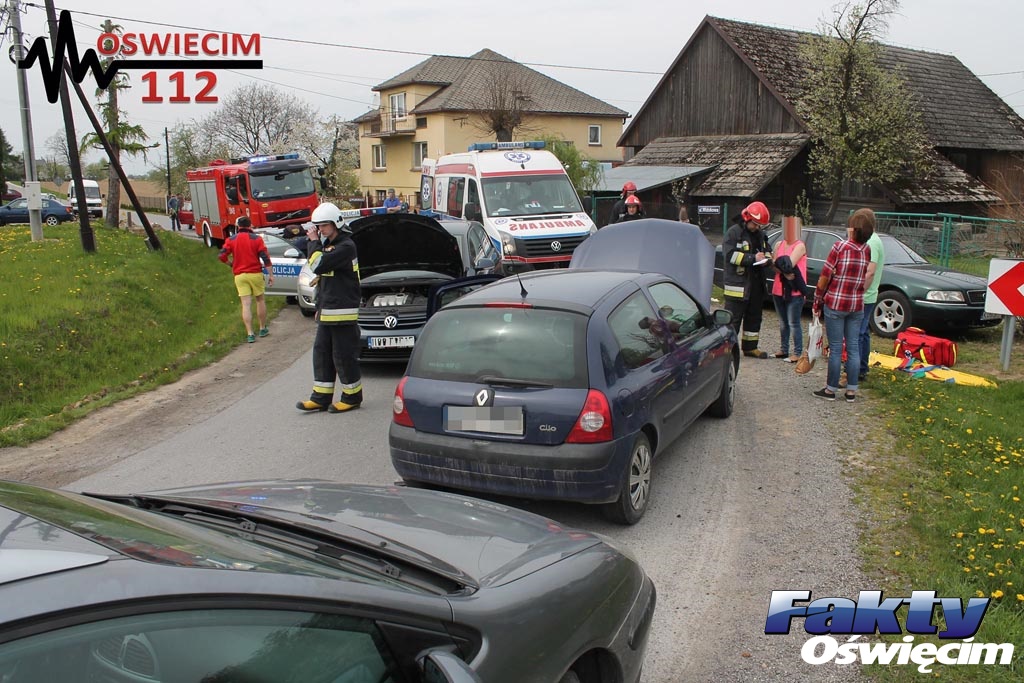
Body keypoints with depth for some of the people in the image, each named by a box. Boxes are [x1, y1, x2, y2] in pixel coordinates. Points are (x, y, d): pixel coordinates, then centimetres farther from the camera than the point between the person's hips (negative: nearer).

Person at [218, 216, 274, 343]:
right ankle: (263, 329, 22)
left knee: (246, 304, 0)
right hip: (255, 274, -1)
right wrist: (271, 274, -4)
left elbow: (221, 256, -5)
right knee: (260, 300, 15)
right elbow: (265, 258, -7)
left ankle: (250, 334, -4)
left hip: (239, 275, 1)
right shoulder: (256, 239, -2)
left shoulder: (231, 240, 2)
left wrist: (232, 263, 13)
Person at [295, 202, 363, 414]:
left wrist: (314, 243, -12)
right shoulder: (328, 245, 16)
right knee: (322, 353, 11)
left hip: (343, 312, -10)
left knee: (344, 356, -2)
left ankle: (352, 396, 11)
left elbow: (318, 265, -21)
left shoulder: (346, 246, -15)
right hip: (326, 312, 10)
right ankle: (321, 397, 17)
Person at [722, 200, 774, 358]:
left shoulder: (760, 234, 15)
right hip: (737, 283, -8)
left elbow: (768, 250, 26)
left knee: (754, 317, 15)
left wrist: (767, 258, 1)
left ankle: (750, 347, 25)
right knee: (733, 318, -7)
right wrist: (753, 258, -22)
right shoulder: (734, 232, -9)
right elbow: (730, 254, -20)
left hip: (756, 284, 8)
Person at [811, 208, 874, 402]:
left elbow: (824, 277, -10)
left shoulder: (840, 246, -13)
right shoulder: (868, 251, -1)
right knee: (853, 348, 9)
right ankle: (851, 391, 14)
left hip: (835, 304, -4)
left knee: (835, 348, 2)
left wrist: (817, 301, -1)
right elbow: (868, 279, 0)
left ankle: (831, 390, 10)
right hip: (857, 306, 4)